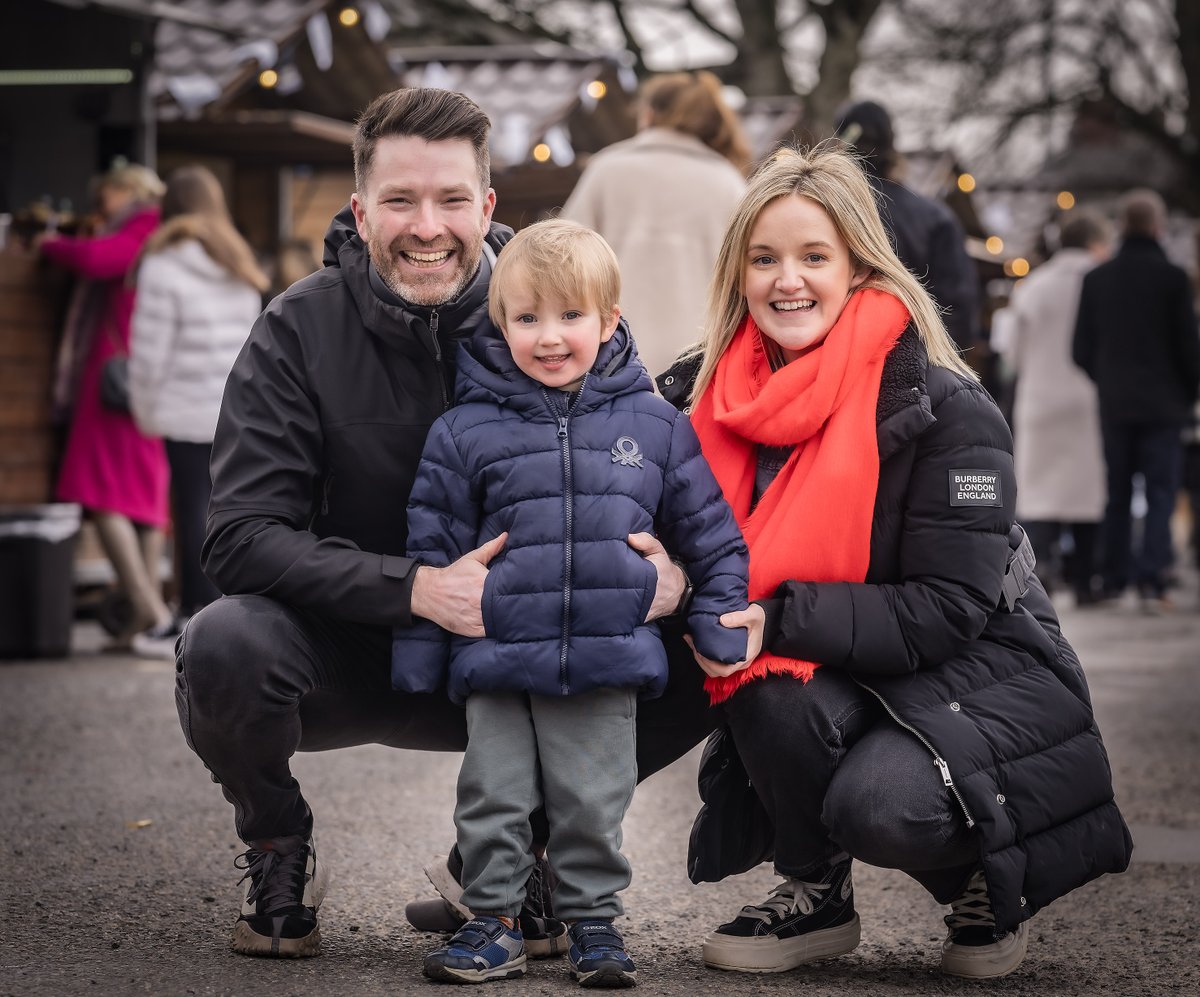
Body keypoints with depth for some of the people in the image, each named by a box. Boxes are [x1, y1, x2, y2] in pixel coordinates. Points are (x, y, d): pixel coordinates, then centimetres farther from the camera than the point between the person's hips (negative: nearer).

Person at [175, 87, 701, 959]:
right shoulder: (301, 332, -11)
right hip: (347, 656, -2)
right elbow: (241, 536, -19)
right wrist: (415, 588, -33)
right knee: (224, 647, -34)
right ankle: (280, 855, 1)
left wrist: (668, 572, -27)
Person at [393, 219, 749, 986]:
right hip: (497, 663, 0)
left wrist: (719, 626, 7)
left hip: (607, 663, 0)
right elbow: (433, 549, 5)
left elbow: (709, 533, 10)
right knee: (493, 799, 7)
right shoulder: (466, 431, 0)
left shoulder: (654, 425, 3)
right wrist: (419, 655, 3)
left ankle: (595, 922, 21)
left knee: (593, 805, 7)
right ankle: (495, 923, 20)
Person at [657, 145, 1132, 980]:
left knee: (879, 801, -34)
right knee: (770, 693, -31)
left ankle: (992, 880, 2)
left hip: (981, 670, -4)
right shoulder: (714, 394, -2)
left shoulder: (945, 408, -17)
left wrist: (780, 619, -30)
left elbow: (947, 611, -20)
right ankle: (816, 896, -2)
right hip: (839, 681, 5)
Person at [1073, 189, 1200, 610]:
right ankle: (1151, 579, -10)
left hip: (1114, 402, 3)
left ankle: (1114, 578, 14)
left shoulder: (1097, 278, 1)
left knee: (1117, 492, 12)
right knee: (1160, 492, -1)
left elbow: (1082, 349, 4)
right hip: (1163, 402, -3)